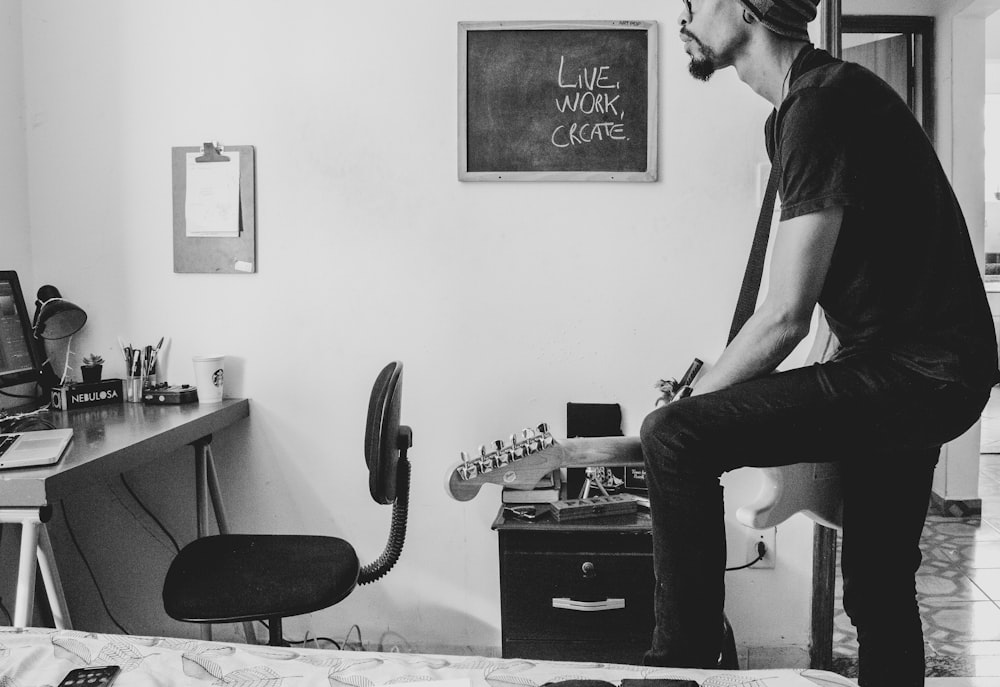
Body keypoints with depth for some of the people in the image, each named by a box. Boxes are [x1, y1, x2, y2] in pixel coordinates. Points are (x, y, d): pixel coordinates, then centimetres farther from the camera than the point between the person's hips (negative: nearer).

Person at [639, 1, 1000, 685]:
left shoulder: (823, 103, -19)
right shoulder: (794, 109, 13)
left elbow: (785, 317, -23)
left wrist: (691, 402, -10)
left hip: (922, 374, -10)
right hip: (916, 374, 10)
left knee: (675, 438, -21)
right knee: (879, 585, 20)